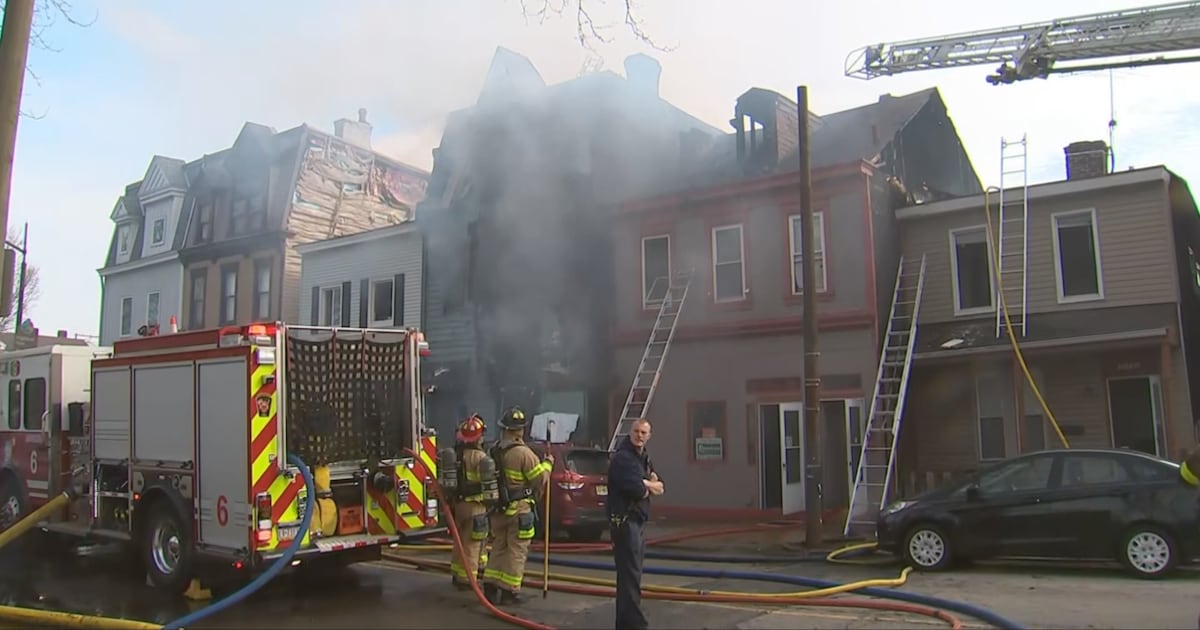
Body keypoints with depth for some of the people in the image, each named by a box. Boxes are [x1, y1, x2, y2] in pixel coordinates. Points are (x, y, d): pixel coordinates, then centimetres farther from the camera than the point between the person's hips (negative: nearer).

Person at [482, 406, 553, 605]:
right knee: (517, 551, 1)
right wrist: (547, 463, 1)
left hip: (499, 509, 7)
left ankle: (491, 587, 16)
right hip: (519, 510, -7)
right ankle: (509, 591, 3)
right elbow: (541, 479, -15)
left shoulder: (495, 452, 5)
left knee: (498, 547, 16)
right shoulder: (523, 453, -19)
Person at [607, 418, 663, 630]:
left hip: (638, 520, 10)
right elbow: (637, 490, -26)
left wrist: (645, 483, -11)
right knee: (630, 573, -9)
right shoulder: (622, 458, -15)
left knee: (632, 571, 16)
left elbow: (659, 487, 11)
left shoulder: (644, 458, 16)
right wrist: (650, 487, -4)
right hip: (625, 520, -10)